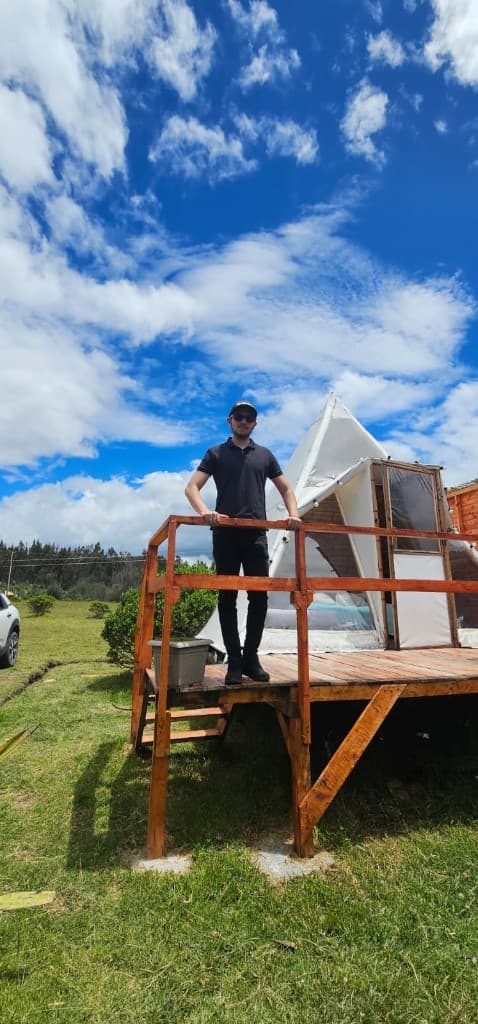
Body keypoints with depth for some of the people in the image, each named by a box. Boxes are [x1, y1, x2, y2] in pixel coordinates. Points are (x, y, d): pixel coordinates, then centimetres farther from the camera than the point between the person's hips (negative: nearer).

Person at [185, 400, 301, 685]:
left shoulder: (265, 455, 18)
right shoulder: (216, 454, 11)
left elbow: (286, 489, 19)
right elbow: (192, 487, 1)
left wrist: (293, 514, -1)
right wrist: (205, 512, -20)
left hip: (256, 534, 2)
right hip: (225, 534, -2)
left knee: (259, 597, 0)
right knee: (228, 598, 1)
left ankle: (251, 658, 15)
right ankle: (234, 662, 11)